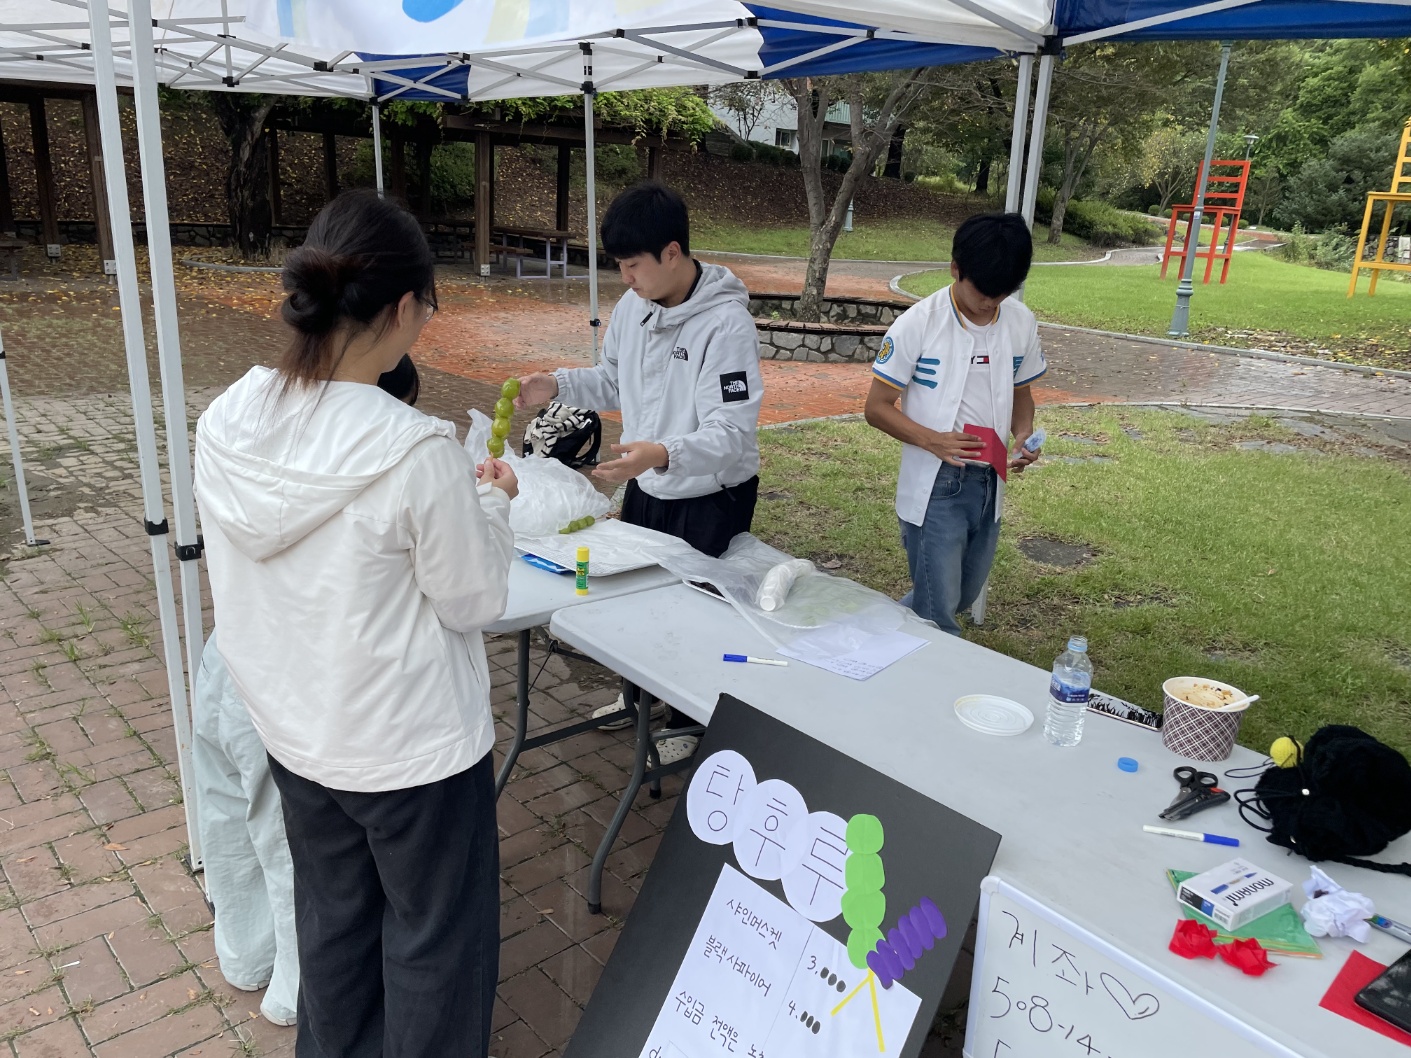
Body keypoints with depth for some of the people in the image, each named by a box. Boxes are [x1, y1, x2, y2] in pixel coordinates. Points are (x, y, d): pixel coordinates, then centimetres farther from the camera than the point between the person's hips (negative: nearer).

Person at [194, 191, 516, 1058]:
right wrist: (491, 504, -1)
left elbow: (276, 564, 4)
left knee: (332, 923, 28)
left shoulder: (226, 425, -9)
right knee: (434, 941, 18)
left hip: (296, 732, 6)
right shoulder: (417, 451, -28)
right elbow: (472, 602, -17)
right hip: (414, 748, -6)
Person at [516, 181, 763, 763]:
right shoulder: (632, 307, -3)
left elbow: (731, 432, -32)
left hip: (709, 499, -7)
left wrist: (663, 454, -49)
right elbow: (613, 381, 12)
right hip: (645, 488, 7)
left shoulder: (725, 324, -27)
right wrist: (558, 385, -6)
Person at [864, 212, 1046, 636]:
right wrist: (934, 441, -25)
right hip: (934, 489, -5)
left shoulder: (1021, 322, 0)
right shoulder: (919, 323, -14)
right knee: (939, 617, -1)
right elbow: (877, 407, -9)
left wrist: (1024, 435, -7)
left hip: (989, 485, 6)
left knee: (964, 598, 20)